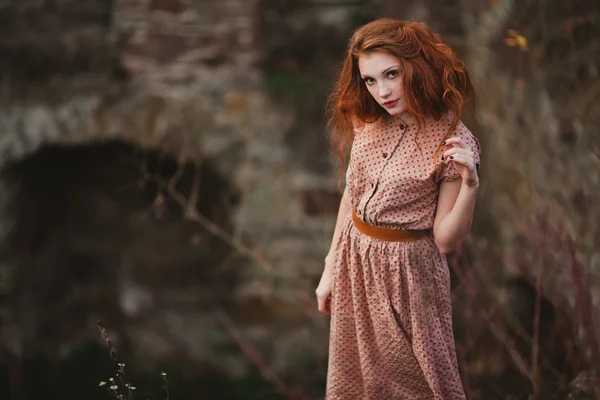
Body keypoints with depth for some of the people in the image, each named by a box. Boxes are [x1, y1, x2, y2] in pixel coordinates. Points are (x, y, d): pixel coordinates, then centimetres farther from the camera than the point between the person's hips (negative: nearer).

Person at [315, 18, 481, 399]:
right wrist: (330, 269, 12)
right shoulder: (367, 124, -3)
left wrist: (470, 182, -32)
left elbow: (445, 239, -16)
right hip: (355, 264, 5)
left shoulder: (453, 140, -18)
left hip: (407, 271, -5)